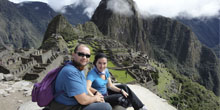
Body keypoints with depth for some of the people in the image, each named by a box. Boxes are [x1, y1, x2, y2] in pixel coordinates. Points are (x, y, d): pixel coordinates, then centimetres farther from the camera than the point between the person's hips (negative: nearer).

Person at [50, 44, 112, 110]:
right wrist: (95, 98, -7)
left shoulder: (79, 68, 5)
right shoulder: (70, 72, -27)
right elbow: (83, 100, -26)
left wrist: (97, 93, 5)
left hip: (76, 104, 10)